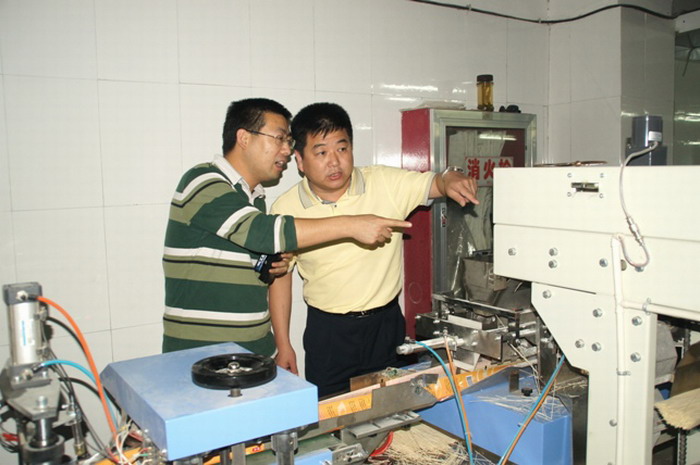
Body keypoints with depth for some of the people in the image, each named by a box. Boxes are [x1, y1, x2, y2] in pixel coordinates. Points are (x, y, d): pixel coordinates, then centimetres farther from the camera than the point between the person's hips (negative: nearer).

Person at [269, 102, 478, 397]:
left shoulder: (387, 184, -8)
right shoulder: (285, 209, -6)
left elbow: (435, 183, -8)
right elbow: (281, 275, 1)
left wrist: (451, 180, -34)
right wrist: (283, 344, 2)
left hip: (386, 324, 1)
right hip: (328, 331, 0)